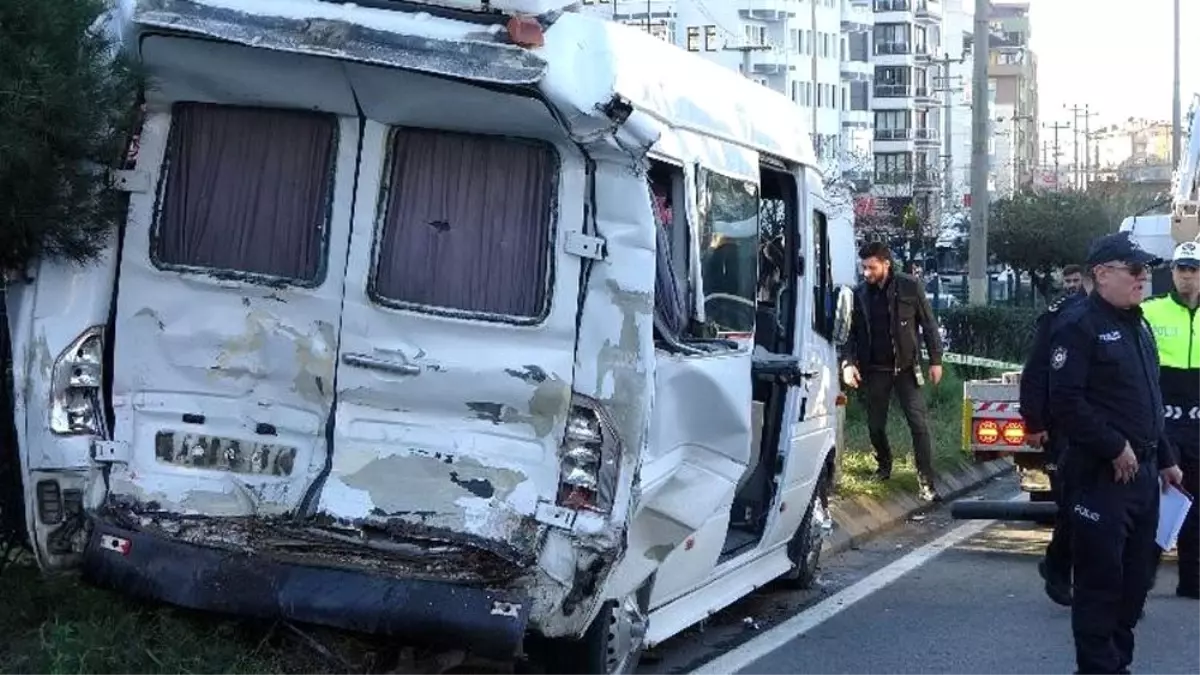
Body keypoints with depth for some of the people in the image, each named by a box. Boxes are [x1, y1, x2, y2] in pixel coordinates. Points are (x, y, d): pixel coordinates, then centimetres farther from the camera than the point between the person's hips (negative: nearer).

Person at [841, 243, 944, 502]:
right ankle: (884, 467, 35)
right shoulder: (860, 293, -1)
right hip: (874, 370, 2)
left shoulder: (910, 286, -6)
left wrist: (935, 360, -3)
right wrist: (849, 362, -12)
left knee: (919, 424, -6)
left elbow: (929, 325, -1)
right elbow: (852, 332, 2)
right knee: (875, 425, 11)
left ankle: (926, 482, -3)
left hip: (906, 367, -2)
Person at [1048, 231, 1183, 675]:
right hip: (1103, 476, -9)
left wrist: (1164, 459, 21)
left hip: (1143, 471, 9)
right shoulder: (1079, 325, -12)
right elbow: (1066, 402, -20)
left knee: (1136, 577, 14)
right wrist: (1115, 448, -19)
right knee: (1101, 579, -3)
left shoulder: (1137, 324, 17)